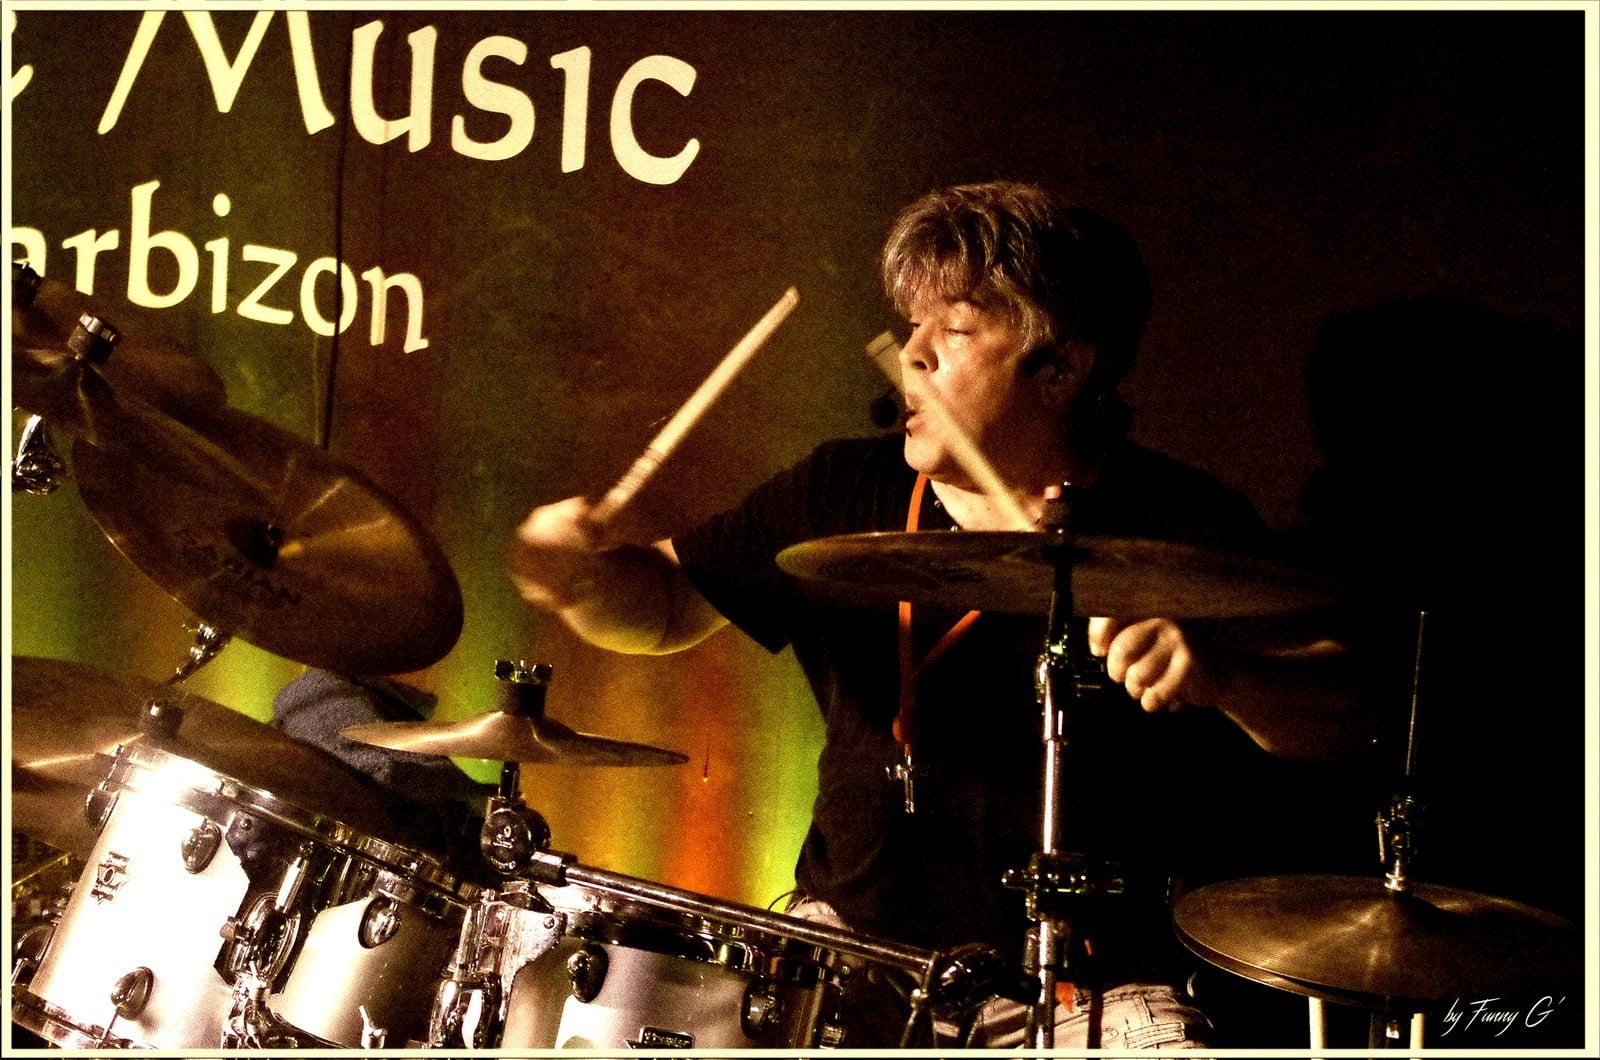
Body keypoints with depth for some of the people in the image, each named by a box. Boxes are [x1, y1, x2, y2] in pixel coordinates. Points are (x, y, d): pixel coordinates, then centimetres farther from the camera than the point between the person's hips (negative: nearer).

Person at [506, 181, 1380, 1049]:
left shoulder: (1184, 530, -7)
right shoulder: (845, 494, 5)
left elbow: (1343, 722, -12)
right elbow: (660, 604, 14)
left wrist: (1218, 674, -34)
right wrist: (582, 577, -9)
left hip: (1096, 987, -2)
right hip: (850, 945, 3)